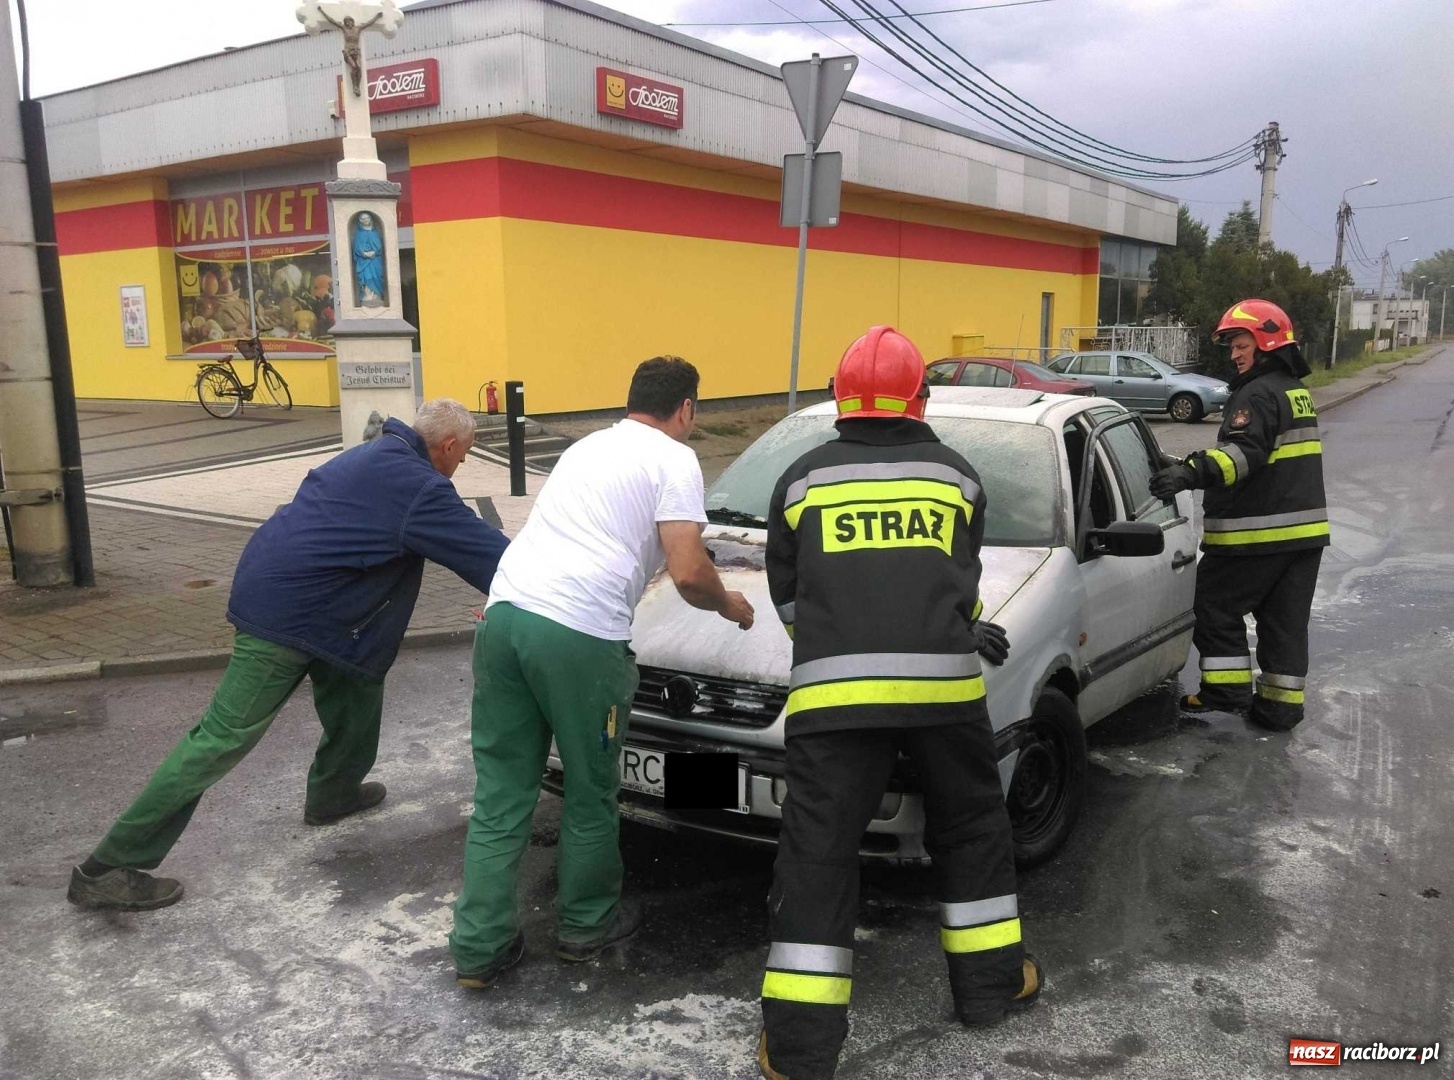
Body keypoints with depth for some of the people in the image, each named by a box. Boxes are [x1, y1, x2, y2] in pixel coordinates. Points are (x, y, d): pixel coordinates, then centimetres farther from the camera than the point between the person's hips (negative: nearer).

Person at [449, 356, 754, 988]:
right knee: (590, 793, 14)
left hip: (505, 610, 7)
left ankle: (479, 948, 18)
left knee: (500, 794, 13)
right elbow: (688, 575, -7)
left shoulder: (588, 447, 26)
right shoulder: (674, 459, 4)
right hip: (579, 634, -6)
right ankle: (586, 925, 32)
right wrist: (728, 605, 16)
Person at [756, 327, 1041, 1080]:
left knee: (817, 853, 4)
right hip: (941, 684, 1)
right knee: (972, 829, 22)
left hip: (832, 690, -1)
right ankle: (990, 983, 34)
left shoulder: (803, 478, 12)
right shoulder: (955, 475, 14)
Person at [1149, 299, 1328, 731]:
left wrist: (1192, 470, -44)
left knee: (1216, 607, 4)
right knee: (1286, 621, 11)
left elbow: (1242, 452, -31)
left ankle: (1227, 689, 4)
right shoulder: (1295, 390, 18)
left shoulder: (1259, 393, -15)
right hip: (1304, 529, 9)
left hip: (1257, 533, -9)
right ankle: (1280, 706, 16)